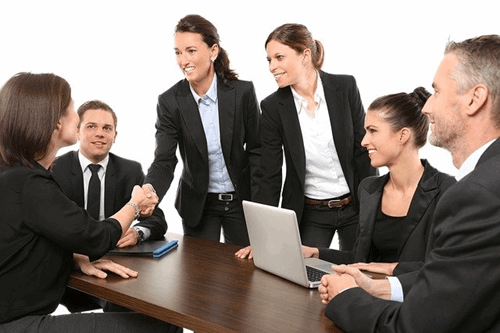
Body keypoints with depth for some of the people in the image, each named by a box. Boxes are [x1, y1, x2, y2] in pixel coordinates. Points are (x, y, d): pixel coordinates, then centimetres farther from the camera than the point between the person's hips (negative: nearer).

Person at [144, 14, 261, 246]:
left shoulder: (243, 92, -11)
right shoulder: (169, 102, -11)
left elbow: (256, 150, -4)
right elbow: (164, 160, -16)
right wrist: (149, 191, -37)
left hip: (240, 200, 0)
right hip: (197, 204, 0)